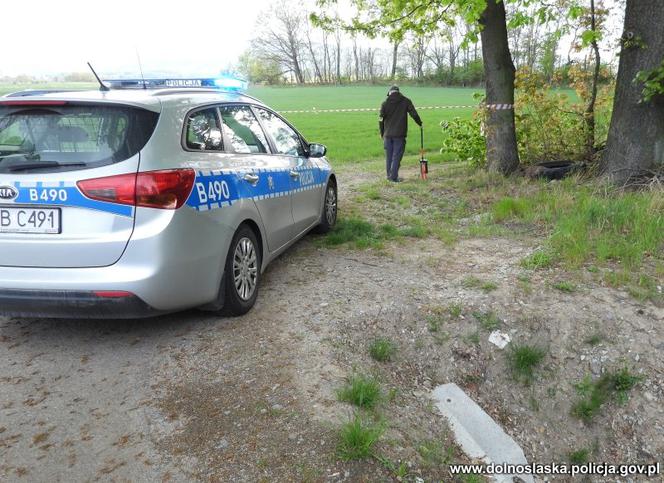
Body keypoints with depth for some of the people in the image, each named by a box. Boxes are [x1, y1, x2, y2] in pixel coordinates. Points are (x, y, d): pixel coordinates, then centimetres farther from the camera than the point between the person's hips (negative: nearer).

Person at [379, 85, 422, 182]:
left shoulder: (385, 103, 2)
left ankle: (389, 175, 18)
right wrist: (420, 123, 16)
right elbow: (414, 114, -2)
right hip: (399, 134, -2)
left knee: (389, 156, 12)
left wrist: (382, 134, 13)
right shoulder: (405, 101, -1)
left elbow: (381, 120, 3)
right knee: (397, 156, 0)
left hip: (388, 134, 2)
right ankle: (394, 177, -3)